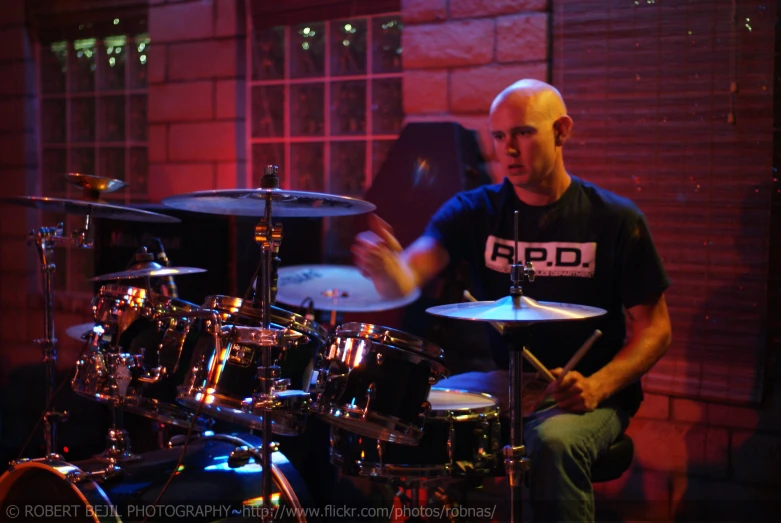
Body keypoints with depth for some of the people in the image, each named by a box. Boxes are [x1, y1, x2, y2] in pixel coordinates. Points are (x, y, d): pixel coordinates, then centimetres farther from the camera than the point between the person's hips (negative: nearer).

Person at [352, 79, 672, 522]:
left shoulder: (615, 219, -6)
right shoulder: (474, 211, 0)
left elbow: (654, 328, -3)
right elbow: (408, 275, -16)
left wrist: (598, 386, -20)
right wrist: (388, 270, -41)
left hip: (583, 394, -3)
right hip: (500, 381, 4)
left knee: (553, 442, -35)